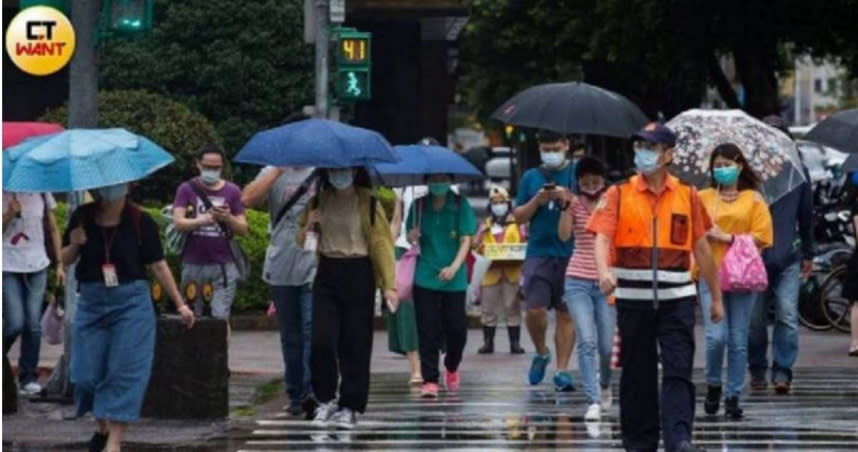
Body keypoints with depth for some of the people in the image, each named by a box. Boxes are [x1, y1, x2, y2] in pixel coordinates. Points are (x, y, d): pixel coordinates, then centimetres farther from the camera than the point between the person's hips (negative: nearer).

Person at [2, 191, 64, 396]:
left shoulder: (40, 193, 5)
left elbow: (53, 230, 13)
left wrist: (59, 264, 9)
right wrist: (10, 214, -21)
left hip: (37, 266, 3)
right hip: (8, 268, -3)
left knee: (33, 324, 1)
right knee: (14, 324, -10)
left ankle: (29, 378, 9)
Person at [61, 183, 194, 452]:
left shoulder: (141, 222, -7)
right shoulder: (83, 217, 0)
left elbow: (158, 265, -1)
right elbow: (65, 260, 9)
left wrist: (180, 304, -1)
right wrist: (74, 245, -14)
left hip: (131, 301, -3)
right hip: (91, 302, 3)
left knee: (125, 372, -7)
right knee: (86, 374, 3)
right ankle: (102, 425, 29)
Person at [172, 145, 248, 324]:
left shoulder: (232, 191, 8)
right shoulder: (187, 189, 6)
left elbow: (243, 229, 6)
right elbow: (178, 222, -6)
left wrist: (228, 218, -16)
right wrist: (203, 220, -25)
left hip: (223, 264, 0)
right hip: (193, 264, 0)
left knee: (220, 316, -11)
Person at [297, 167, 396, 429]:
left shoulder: (368, 203, -2)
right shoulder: (319, 202, 9)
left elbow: (382, 242, -4)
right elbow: (302, 241, 18)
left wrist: (389, 284, -12)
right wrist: (309, 226, -5)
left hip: (358, 275, -3)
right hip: (327, 274, 3)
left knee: (355, 344, 0)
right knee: (322, 340, -7)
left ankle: (348, 407, 9)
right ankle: (325, 400, 9)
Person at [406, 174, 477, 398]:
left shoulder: (461, 205, -1)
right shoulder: (419, 205, 5)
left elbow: (466, 240, -4)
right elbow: (411, 237, 11)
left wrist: (455, 267, -19)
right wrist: (412, 236, -14)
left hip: (454, 279, -1)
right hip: (425, 277, 1)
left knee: (456, 327, 2)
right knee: (428, 330, -4)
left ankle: (452, 367, 30)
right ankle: (429, 380, -1)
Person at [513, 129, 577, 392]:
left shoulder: (578, 174, 6)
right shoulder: (531, 177, 13)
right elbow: (519, 217, 13)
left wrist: (567, 199, -14)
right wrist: (537, 201, -4)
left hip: (570, 254, -1)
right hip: (539, 252, 1)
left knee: (566, 313, 0)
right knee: (535, 310, -9)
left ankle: (562, 370, 4)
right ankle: (541, 353, 17)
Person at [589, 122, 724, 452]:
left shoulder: (687, 196, 7)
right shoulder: (619, 194, 3)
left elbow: (701, 249, 11)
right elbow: (602, 238, -9)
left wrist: (716, 297, 13)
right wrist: (604, 272, -30)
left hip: (676, 297, 0)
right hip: (633, 297, 0)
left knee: (678, 370, -9)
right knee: (637, 373, 6)